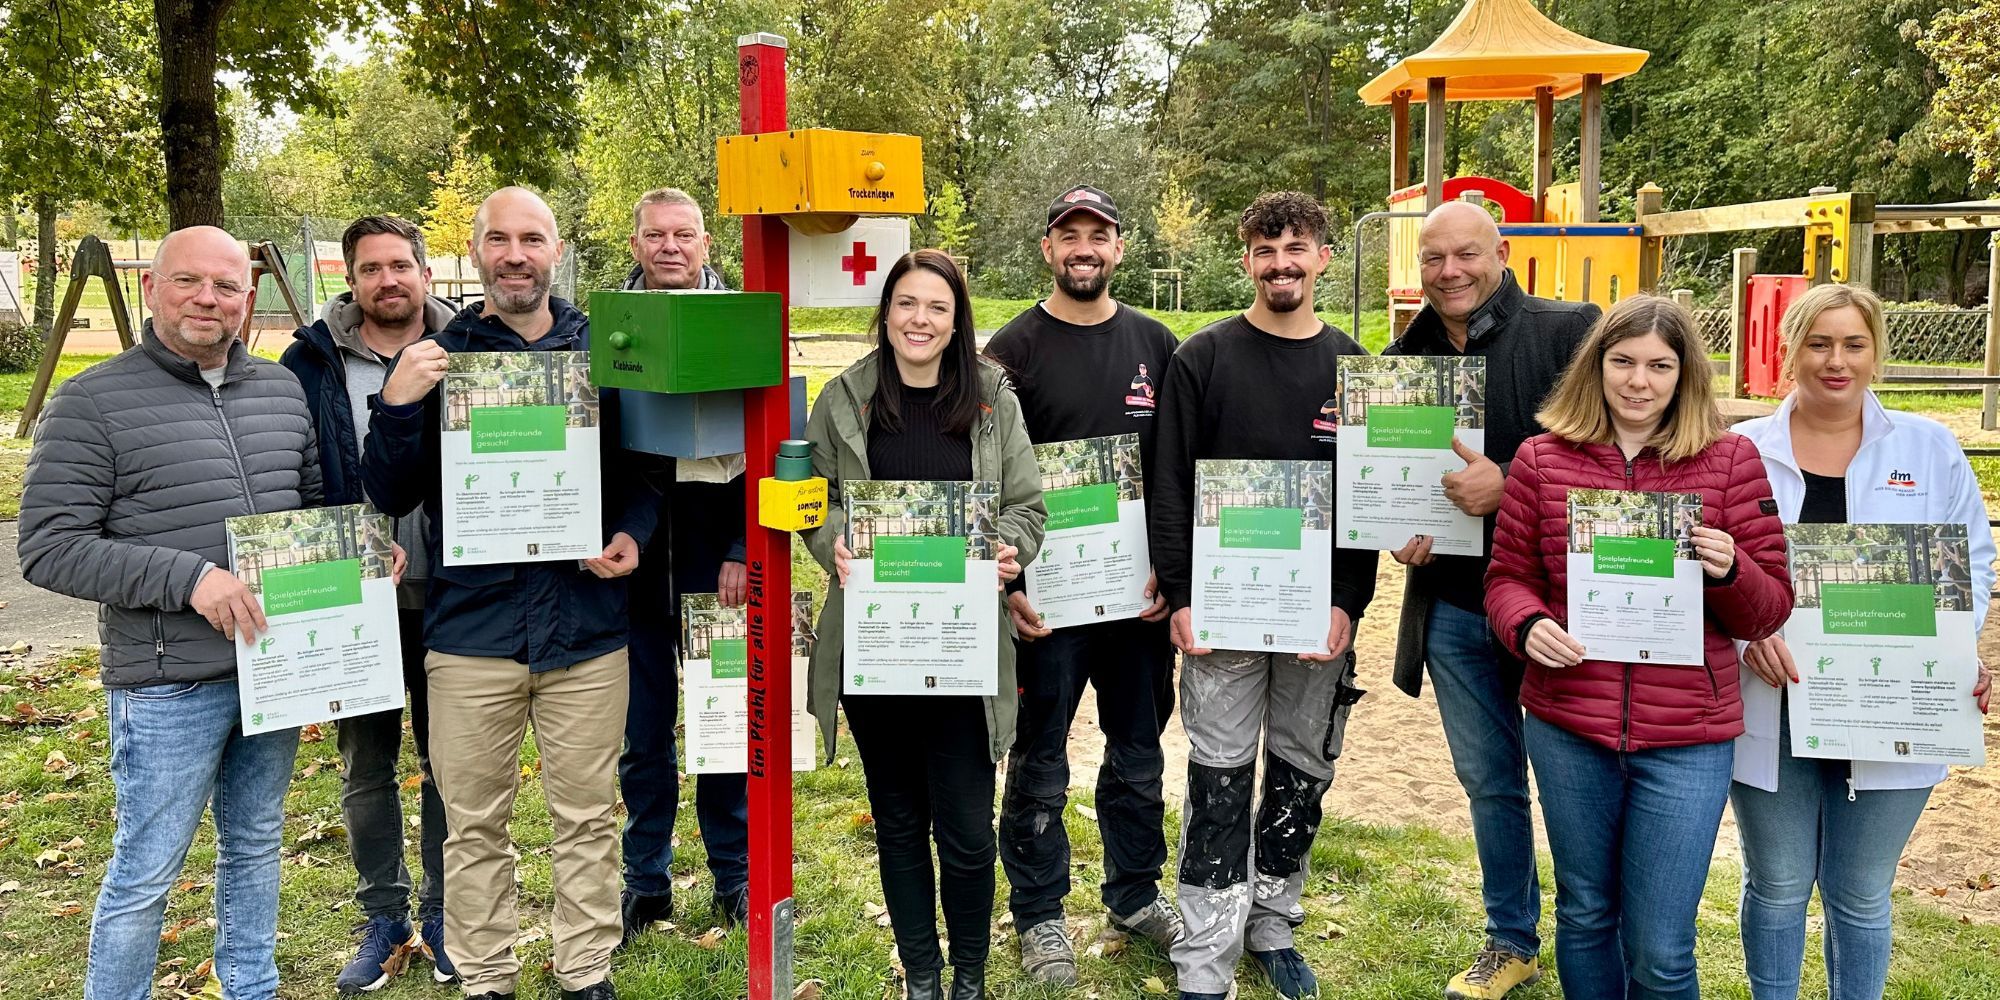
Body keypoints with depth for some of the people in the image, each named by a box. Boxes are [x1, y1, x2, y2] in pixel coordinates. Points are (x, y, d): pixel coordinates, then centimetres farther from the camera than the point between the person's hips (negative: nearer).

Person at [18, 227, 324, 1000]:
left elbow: (314, 503, 19)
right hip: (169, 683, -5)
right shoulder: (93, 402, -8)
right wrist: (188, 575, -23)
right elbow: (48, 550, -12)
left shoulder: (283, 389, 8)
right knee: (145, 873, 5)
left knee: (256, 844, 19)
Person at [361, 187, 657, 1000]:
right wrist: (397, 405, -16)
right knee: (474, 823, 11)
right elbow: (390, 497, 0)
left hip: (586, 624, 1)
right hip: (472, 626, 0)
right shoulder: (436, 356, 2)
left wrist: (633, 533, -7)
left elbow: (646, 466, 13)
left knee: (587, 815, 11)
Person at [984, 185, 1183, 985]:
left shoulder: (1155, 345, 7)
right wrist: (1006, 583, -12)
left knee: (1138, 754, 15)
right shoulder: (1014, 349, -3)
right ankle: (1039, 914, 23)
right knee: (1040, 765, 8)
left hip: (1140, 589, 3)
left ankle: (1136, 894, 33)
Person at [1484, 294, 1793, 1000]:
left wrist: (1729, 570, -20)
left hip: (1687, 739, -1)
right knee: (1585, 915, 19)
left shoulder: (1730, 459, -1)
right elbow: (1508, 576, 7)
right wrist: (1528, 626, -14)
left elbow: (1770, 611, 1)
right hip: (1567, 729, 2)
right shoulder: (1542, 457, 1)